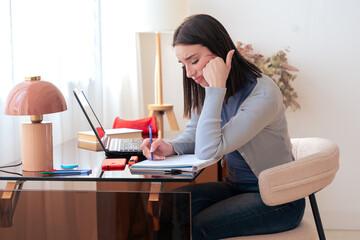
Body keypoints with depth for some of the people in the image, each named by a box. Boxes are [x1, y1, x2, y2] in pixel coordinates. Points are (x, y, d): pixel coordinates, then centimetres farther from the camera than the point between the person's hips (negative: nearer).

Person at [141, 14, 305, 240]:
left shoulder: (263, 94, -24)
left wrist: (216, 88, -28)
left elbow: (208, 150, -28)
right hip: (236, 187, 7)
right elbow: (194, 133, 12)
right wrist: (171, 146, -11)